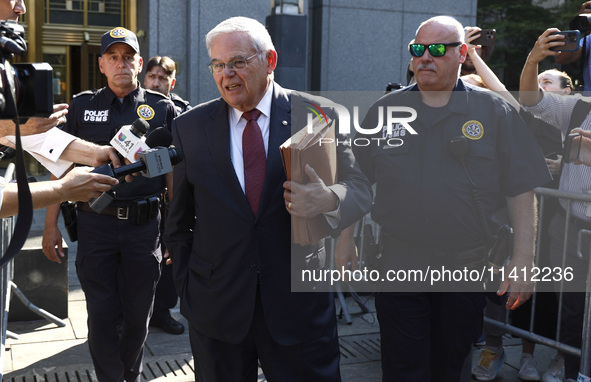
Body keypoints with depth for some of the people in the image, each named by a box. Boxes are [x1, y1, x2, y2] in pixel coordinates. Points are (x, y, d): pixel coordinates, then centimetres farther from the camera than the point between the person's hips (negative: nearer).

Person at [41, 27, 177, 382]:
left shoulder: (162, 108, 4)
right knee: (102, 315, 4)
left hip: (145, 224, 0)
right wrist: (51, 225, 0)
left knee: (138, 313, 12)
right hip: (95, 223, 0)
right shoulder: (82, 106, 6)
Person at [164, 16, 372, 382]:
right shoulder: (190, 127, 3)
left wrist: (328, 200, -23)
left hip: (299, 302, -1)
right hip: (215, 307, 2)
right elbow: (179, 219, 9)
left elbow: (359, 186, -1)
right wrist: (186, 289, 7)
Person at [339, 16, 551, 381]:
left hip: (468, 269, 0)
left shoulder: (495, 112, -1)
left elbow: (521, 190, -2)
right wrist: (347, 240, 6)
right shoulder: (385, 110, 4)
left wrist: (524, 259, -7)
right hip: (399, 268, 0)